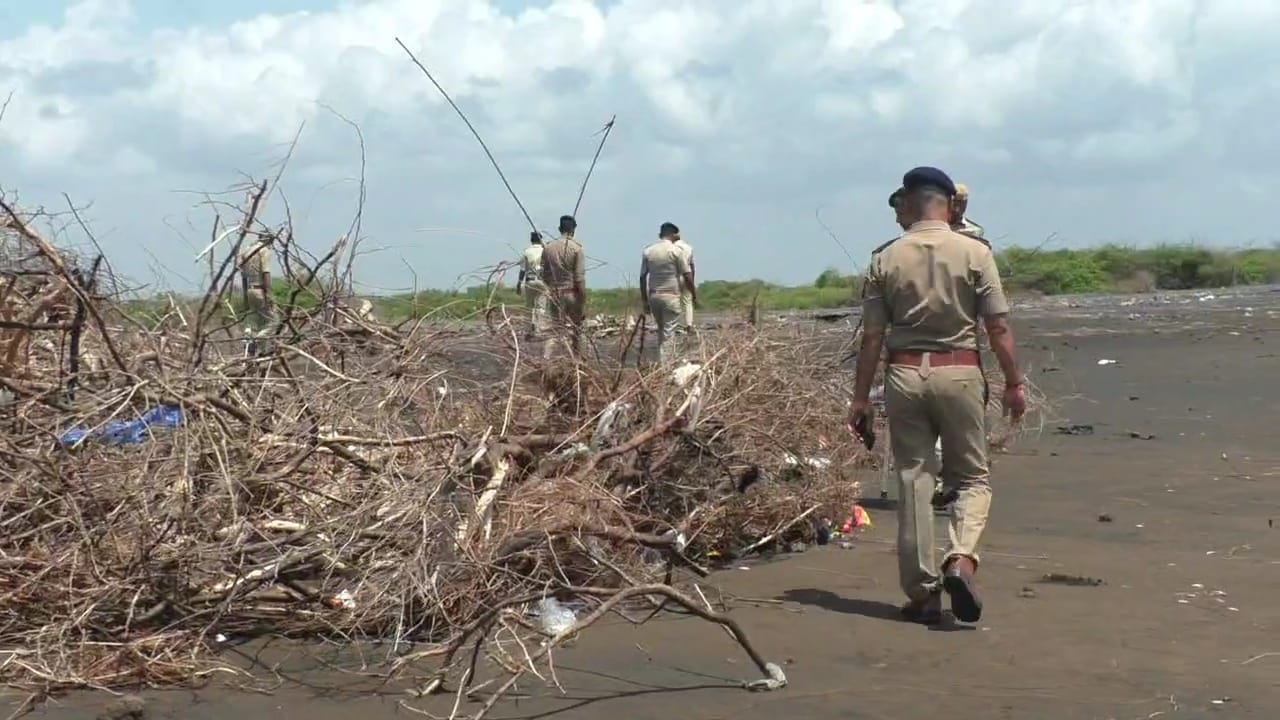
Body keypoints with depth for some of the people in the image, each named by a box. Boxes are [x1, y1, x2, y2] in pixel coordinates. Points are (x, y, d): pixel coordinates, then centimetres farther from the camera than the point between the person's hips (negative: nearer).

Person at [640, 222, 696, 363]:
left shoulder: (648, 251, 5)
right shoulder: (677, 251, -7)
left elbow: (643, 277, 7)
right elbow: (687, 275, -8)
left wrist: (644, 299, 13)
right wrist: (694, 294, 4)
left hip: (653, 296, 5)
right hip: (671, 296, -5)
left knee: (661, 329, 18)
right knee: (669, 332, -2)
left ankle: (661, 359, 18)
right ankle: (664, 361, -7)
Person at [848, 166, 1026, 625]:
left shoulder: (885, 259, 1)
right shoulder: (975, 253, -3)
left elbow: (872, 336, 2)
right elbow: (998, 327, -4)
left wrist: (860, 397, 7)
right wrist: (1014, 383, 4)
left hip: (905, 375, 1)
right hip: (959, 372, -1)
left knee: (913, 482, 7)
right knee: (973, 477, 11)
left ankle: (922, 592, 10)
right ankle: (961, 560, -14)